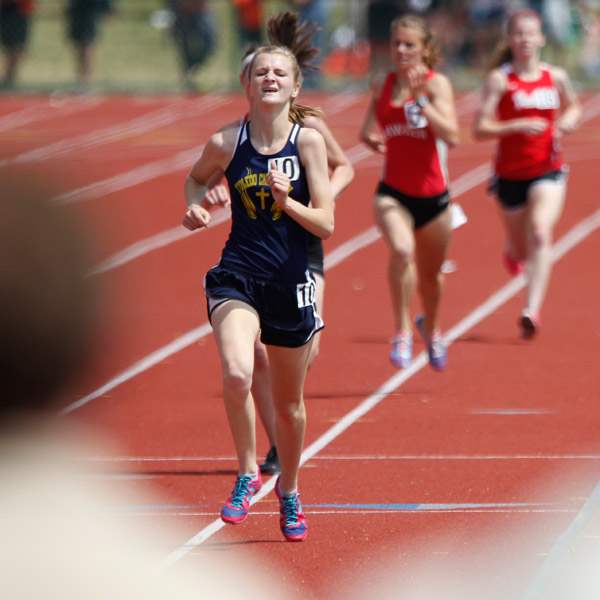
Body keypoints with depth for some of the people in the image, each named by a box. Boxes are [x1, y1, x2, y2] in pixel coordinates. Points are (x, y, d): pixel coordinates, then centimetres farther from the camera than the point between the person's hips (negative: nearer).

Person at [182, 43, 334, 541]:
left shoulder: (308, 141, -6)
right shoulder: (226, 143, -3)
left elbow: (326, 224, -6)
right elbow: (197, 178, 19)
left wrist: (287, 200, -24)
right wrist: (196, 207, -2)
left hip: (290, 283, 1)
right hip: (237, 276, -1)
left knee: (289, 402, 14)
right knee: (236, 374, -28)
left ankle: (289, 491, 39)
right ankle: (248, 473, -6)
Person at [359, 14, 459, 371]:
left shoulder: (436, 84, -8)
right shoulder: (383, 86, 3)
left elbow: (451, 136, -21)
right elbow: (369, 130, 18)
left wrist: (421, 100, -28)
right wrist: (371, 138, -2)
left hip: (433, 194, -1)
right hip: (393, 192, 1)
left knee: (431, 273, 17)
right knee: (402, 250, -30)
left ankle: (431, 329, 47)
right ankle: (402, 332, -19)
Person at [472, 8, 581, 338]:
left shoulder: (556, 77, 2)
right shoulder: (500, 79, -9)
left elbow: (573, 107, 22)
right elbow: (480, 129, -15)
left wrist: (568, 120, -1)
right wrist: (518, 126, -28)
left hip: (548, 171, 0)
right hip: (510, 174, 0)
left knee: (540, 233, -23)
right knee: (520, 251, 15)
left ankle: (531, 311, -26)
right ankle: (511, 251, 56)